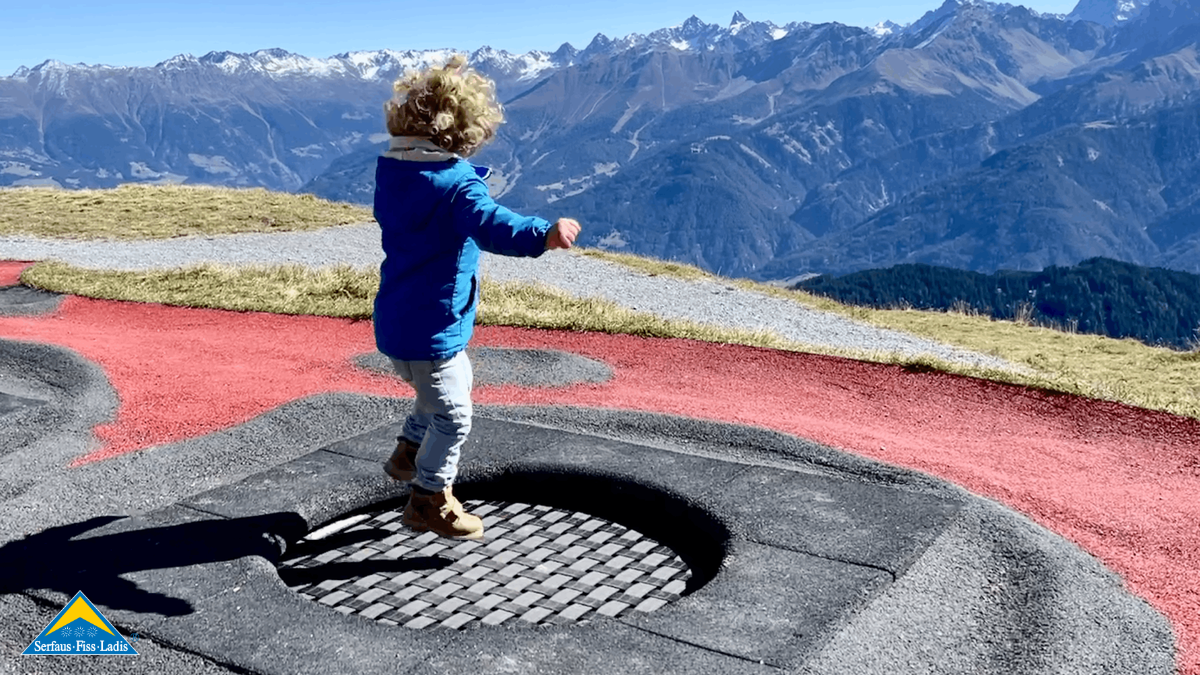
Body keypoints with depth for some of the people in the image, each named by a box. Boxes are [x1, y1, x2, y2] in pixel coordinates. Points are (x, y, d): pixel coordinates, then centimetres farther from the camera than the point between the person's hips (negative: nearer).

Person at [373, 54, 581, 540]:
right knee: (453, 414, 4)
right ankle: (429, 502, 17)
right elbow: (492, 225, -41)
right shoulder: (456, 184, -22)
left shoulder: (391, 171, 5)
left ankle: (408, 455, 41)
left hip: (395, 321, 9)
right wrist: (543, 234, -56)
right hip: (429, 329, -9)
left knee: (447, 386, 30)